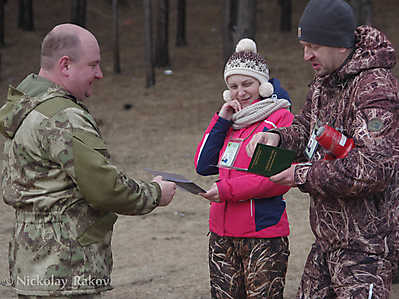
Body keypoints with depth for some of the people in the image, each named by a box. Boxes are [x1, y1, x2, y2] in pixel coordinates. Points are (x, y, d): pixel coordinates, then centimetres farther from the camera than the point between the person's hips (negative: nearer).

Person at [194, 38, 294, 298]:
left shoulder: (280, 117, -5)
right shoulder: (231, 118, 16)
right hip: (222, 233, 6)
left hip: (264, 234, -6)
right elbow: (203, 166, 9)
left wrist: (229, 189, -17)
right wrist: (221, 121, 1)